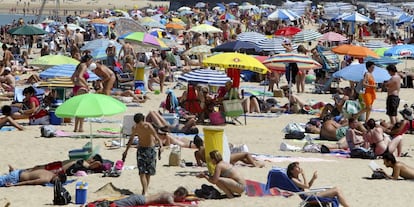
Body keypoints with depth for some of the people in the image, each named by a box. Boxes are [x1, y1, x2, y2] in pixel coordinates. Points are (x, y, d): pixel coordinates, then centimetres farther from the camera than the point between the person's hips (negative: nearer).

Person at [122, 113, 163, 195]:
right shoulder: (135, 128, -3)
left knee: (148, 172, 6)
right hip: (141, 149, 3)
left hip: (150, 149, -2)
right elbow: (131, 139, 14)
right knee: (142, 171, -12)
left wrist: (160, 146, -37)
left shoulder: (148, 127, -17)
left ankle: (145, 190, 20)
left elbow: (157, 138, -19)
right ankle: (145, 190, -17)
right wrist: (126, 151, 19)